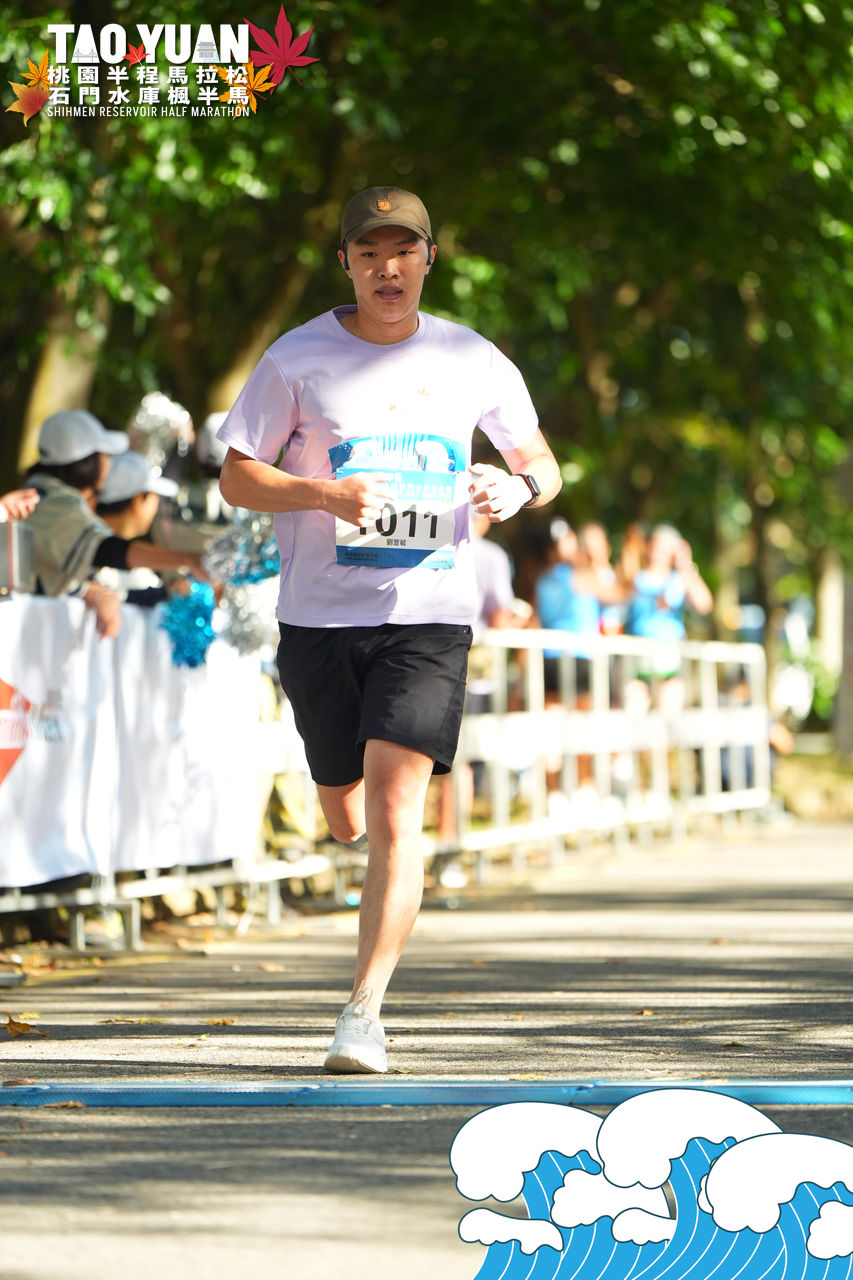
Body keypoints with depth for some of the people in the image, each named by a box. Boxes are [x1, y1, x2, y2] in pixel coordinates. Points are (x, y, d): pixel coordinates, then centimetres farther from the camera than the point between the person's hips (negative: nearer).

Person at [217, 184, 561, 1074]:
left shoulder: (474, 362, 5)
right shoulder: (300, 358, 0)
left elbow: (542, 463, 17)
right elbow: (236, 478, 1)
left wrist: (518, 487, -7)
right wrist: (325, 494, -17)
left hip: (429, 613, -1)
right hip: (319, 613, 1)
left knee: (394, 810, -15)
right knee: (346, 818, 8)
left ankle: (364, 1014, -15)